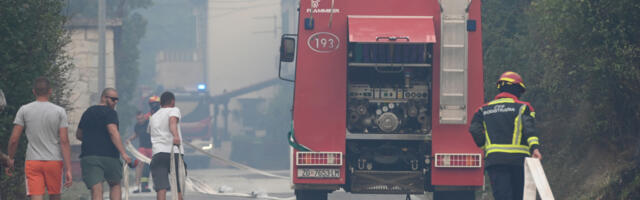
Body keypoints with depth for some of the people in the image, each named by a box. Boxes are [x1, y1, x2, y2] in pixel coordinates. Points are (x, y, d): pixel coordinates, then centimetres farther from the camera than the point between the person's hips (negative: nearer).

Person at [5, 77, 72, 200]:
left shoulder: (24, 110, 0)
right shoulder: (59, 111, -1)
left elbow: (14, 139, -2)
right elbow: (64, 141, -7)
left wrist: (10, 159, 14)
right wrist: (68, 169, -7)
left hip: (32, 162, -1)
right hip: (54, 161, 1)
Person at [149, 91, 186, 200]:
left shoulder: (153, 117, 24)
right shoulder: (174, 110, 8)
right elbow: (172, 121, -13)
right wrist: (176, 136, -31)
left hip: (157, 153, 3)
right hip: (174, 152, -3)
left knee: (161, 188, -11)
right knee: (179, 188, 11)